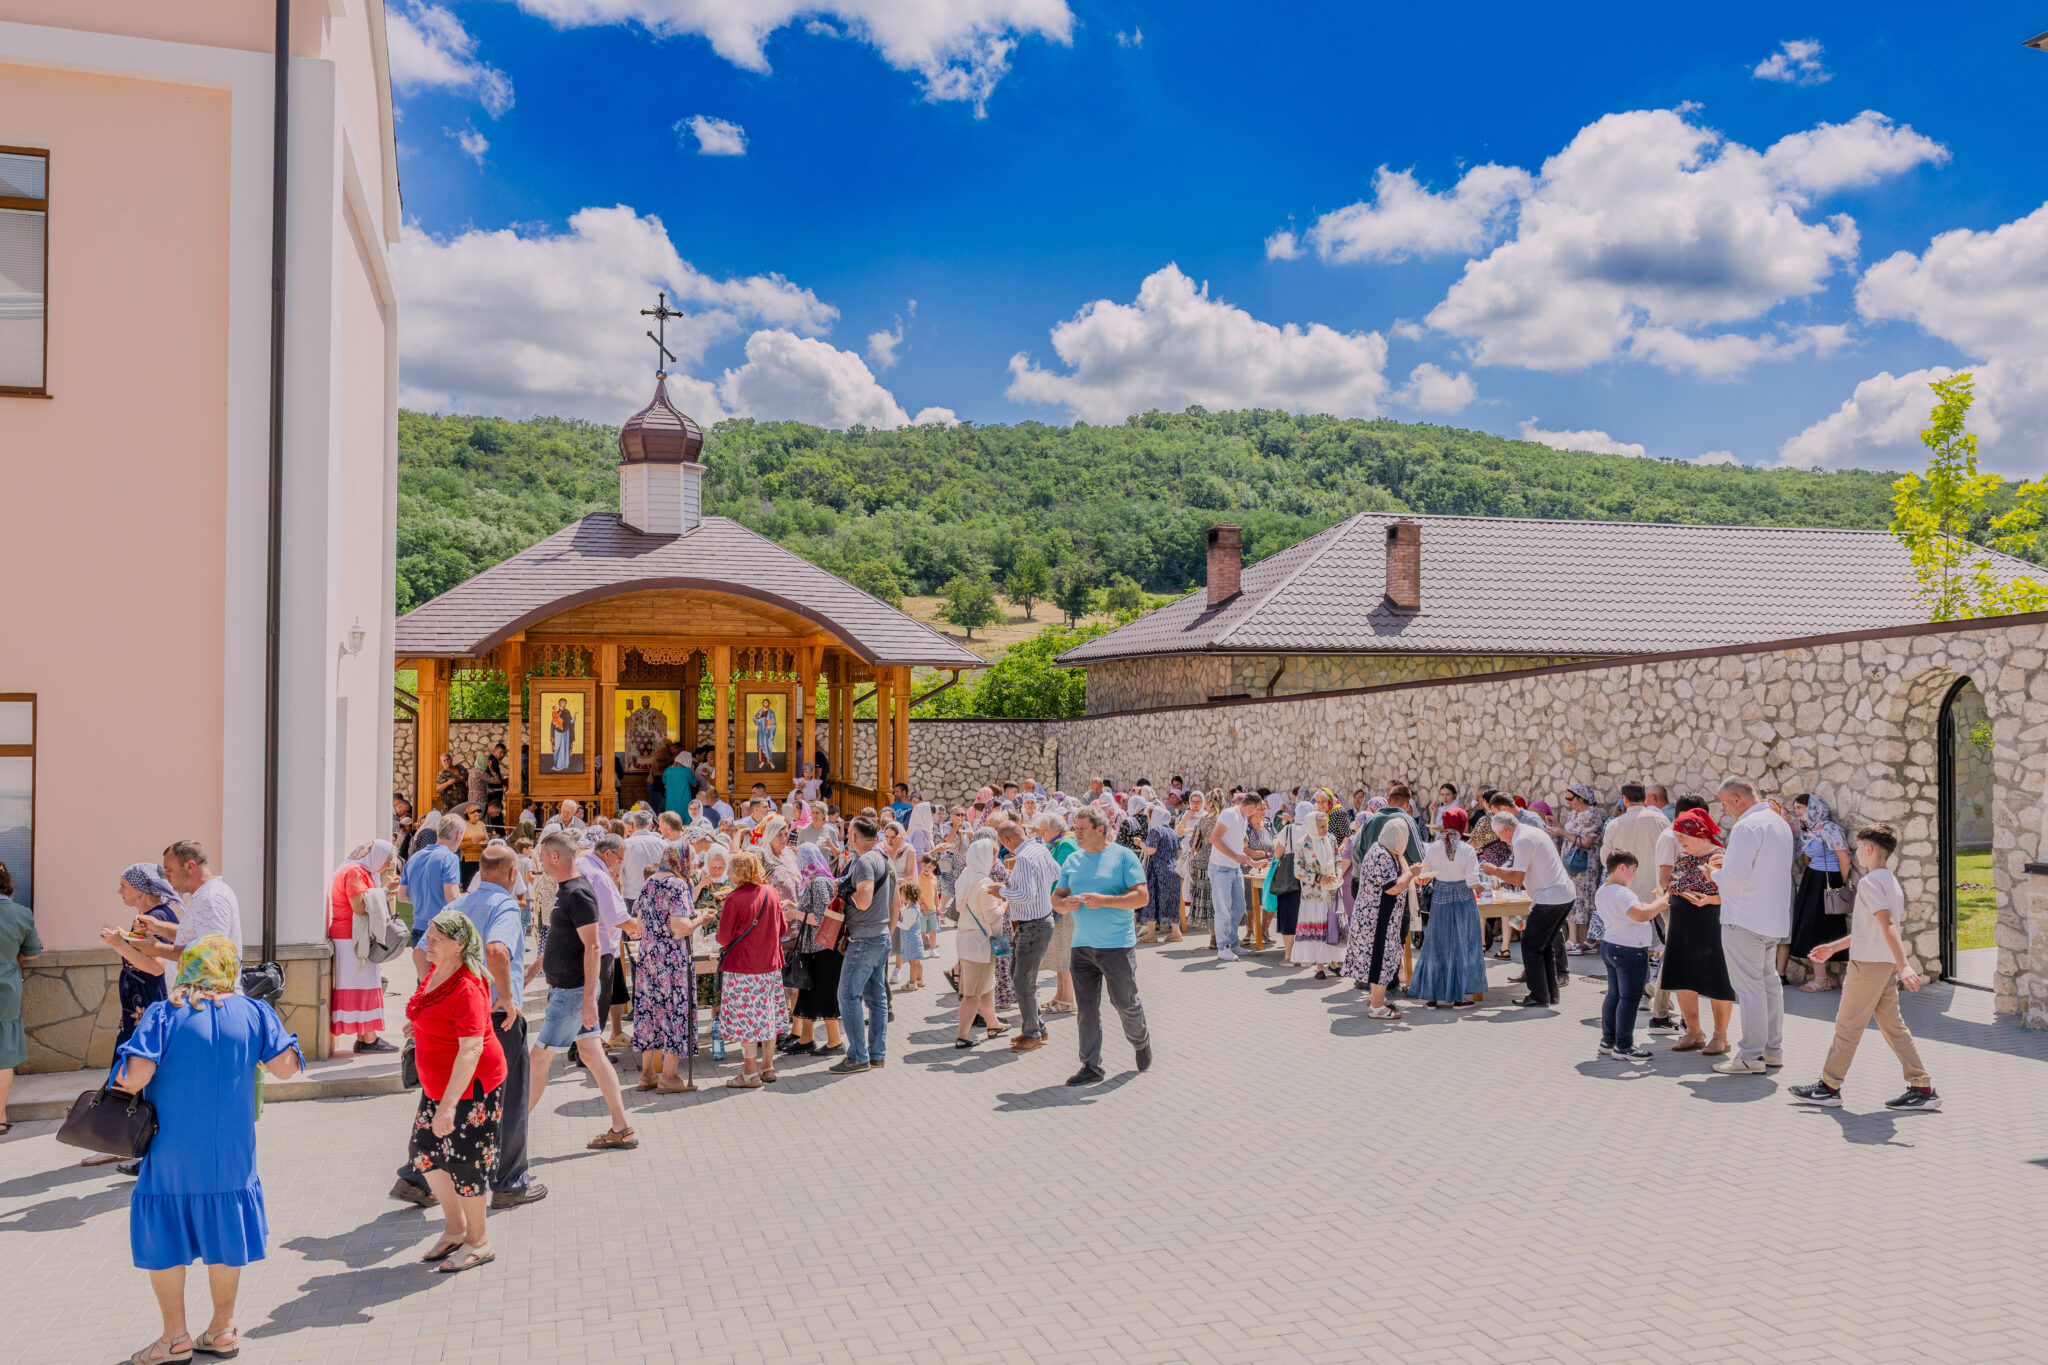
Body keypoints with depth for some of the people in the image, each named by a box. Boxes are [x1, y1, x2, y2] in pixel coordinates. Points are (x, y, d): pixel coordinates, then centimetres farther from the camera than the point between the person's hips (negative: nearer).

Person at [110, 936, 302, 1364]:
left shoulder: (163, 1015, -9)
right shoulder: (253, 1013, -4)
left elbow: (134, 1078, -19)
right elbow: (285, 1067, -2)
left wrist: (119, 1078, 4)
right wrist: (275, 1028, 12)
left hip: (171, 1156, -2)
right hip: (230, 1154, 2)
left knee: (164, 1240, 13)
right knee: (224, 1235, 15)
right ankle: (222, 1330, 25)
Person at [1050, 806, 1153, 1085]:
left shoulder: (1123, 856, -5)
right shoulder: (1073, 860, 11)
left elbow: (1141, 897, -12)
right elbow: (1056, 897, 14)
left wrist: (1103, 900, -20)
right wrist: (1065, 903, -10)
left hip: (1118, 946, -5)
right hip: (1082, 946, 5)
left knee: (1125, 1003, 5)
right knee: (1087, 1008, 5)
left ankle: (1141, 1043, 34)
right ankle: (1091, 1066, 12)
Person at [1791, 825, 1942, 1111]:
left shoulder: (1869, 882, -13)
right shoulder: (1892, 882, 16)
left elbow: (1888, 924, -26)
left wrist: (1904, 965, -35)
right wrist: (1833, 947, 29)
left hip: (1868, 963, -9)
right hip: (1886, 964, 9)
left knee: (1847, 1024, -1)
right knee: (1893, 1025, 10)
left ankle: (1828, 1088, 7)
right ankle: (1923, 1088, 9)